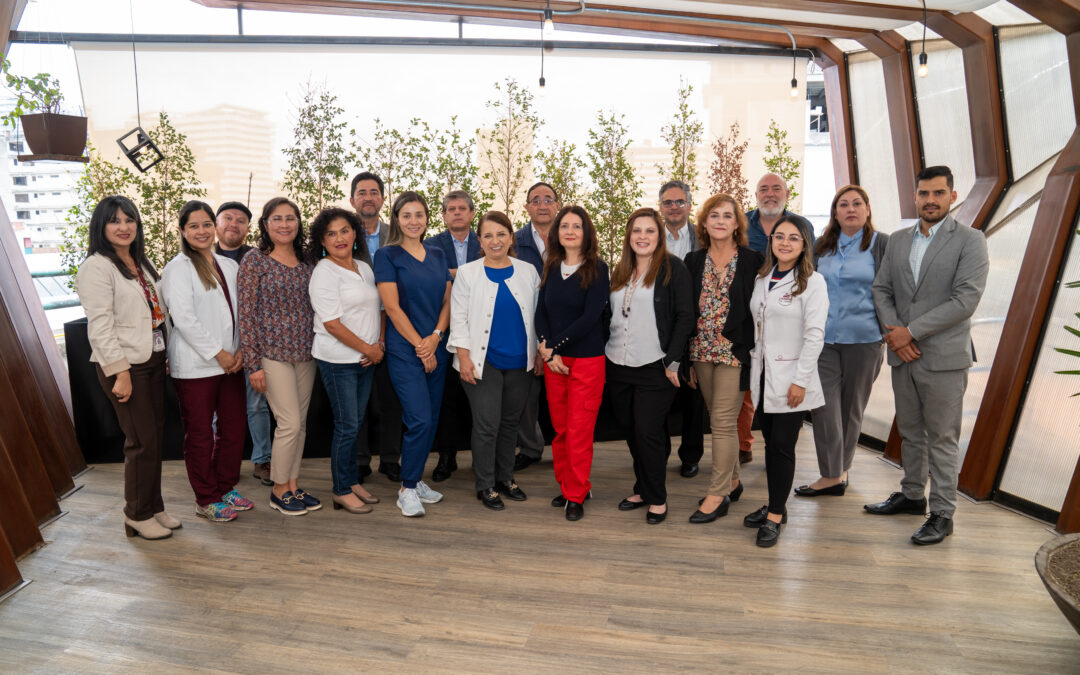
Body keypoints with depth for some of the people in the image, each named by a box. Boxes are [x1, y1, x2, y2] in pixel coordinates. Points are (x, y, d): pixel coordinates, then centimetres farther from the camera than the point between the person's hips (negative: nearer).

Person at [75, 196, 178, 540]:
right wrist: (120, 373, -19)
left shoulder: (141, 263, 14)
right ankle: (138, 515, 15)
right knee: (142, 441, -2)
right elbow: (100, 326, -16)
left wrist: (168, 354, 12)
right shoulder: (96, 267, -10)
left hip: (153, 360, 8)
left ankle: (154, 507, 25)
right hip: (124, 365, -7)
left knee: (156, 436, 12)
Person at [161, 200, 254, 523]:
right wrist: (218, 353, -13)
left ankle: (226, 488, 29)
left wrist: (240, 350, -1)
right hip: (195, 366, -6)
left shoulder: (230, 266, 13)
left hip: (230, 363, 6)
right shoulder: (178, 268, -5)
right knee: (200, 435, 4)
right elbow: (184, 319, -14)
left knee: (234, 428, 11)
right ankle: (206, 500, 18)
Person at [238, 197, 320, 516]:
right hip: (273, 353, -5)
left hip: (305, 353, 5)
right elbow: (246, 312, -7)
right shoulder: (254, 260, -5)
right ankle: (279, 490, 13)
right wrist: (253, 363, -11)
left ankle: (293, 485, 24)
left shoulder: (304, 262, 10)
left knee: (300, 422, 10)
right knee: (290, 423, -6)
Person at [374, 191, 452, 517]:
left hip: (436, 348, 5)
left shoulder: (437, 256, 12)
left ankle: (415, 479, 25)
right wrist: (419, 345, -11)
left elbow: (447, 301, 9)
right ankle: (407, 489, 6)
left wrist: (435, 337, -7)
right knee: (419, 420, -11)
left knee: (431, 419, 9)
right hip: (405, 349, -5)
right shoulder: (387, 255, -3)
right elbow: (392, 307, -9)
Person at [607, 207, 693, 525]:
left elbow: (685, 317, -8)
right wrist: (604, 356, 12)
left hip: (654, 368, -6)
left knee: (648, 432, -4)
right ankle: (642, 489, 28)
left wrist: (672, 361, -13)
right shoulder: (620, 272, 14)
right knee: (630, 431, 12)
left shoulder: (673, 269, -4)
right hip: (618, 367, 6)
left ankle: (657, 498, 14)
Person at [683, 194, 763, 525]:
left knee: (723, 421, -5)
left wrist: (754, 353, -8)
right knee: (719, 420, 13)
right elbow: (685, 311, 8)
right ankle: (731, 481, 28)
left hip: (734, 351, -4)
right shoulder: (694, 261, 8)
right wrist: (686, 358, 6)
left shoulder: (753, 261, -1)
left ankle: (717, 494, 5)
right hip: (702, 351, 4)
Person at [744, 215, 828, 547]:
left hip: (790, 379, -5)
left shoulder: (813, 282, -7)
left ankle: (775, 517, 8)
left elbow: (814, 336, -12)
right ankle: (775, 505, 26)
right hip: (762, 376, 6)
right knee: (770, 442, 12)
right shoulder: (762, 279, 11)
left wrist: (800, 380, -15)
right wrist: (752, 369, 10)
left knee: (782, 445, -2)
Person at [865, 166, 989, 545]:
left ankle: (942, 514, 15)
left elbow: (966, 300, -14)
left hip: (943, 357, -5)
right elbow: (881, 289, 8)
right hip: (903, 355, 5)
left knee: (942, 438, 3)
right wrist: (892, 332, -8)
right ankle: (912, 495, 32)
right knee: (910, 432, 17)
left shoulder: (970, 241, -5)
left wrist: (911, 331, -16)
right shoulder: (897, 240, 11)